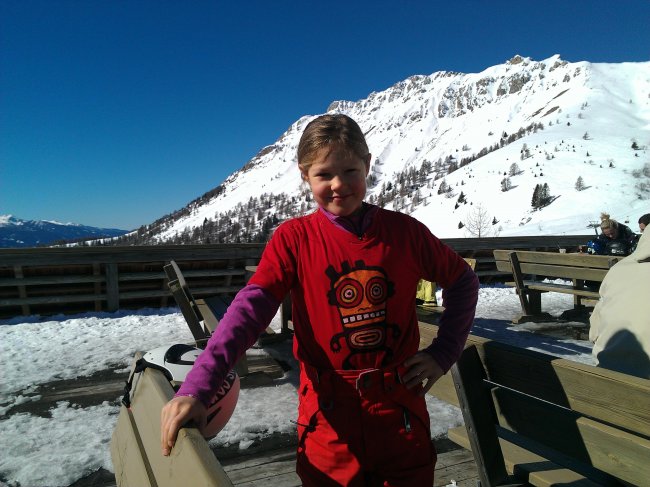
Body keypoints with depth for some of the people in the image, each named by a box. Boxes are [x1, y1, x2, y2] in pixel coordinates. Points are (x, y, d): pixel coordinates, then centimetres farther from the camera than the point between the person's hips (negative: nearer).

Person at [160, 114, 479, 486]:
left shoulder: (404, 231, -4)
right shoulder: (294, 239, -8)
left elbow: (463, 281, 9)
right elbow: (250, 309, -19)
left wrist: (444, 353, 0)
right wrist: (196, 389, -30)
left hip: (402, 420, 2)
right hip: (329, 424, -1)